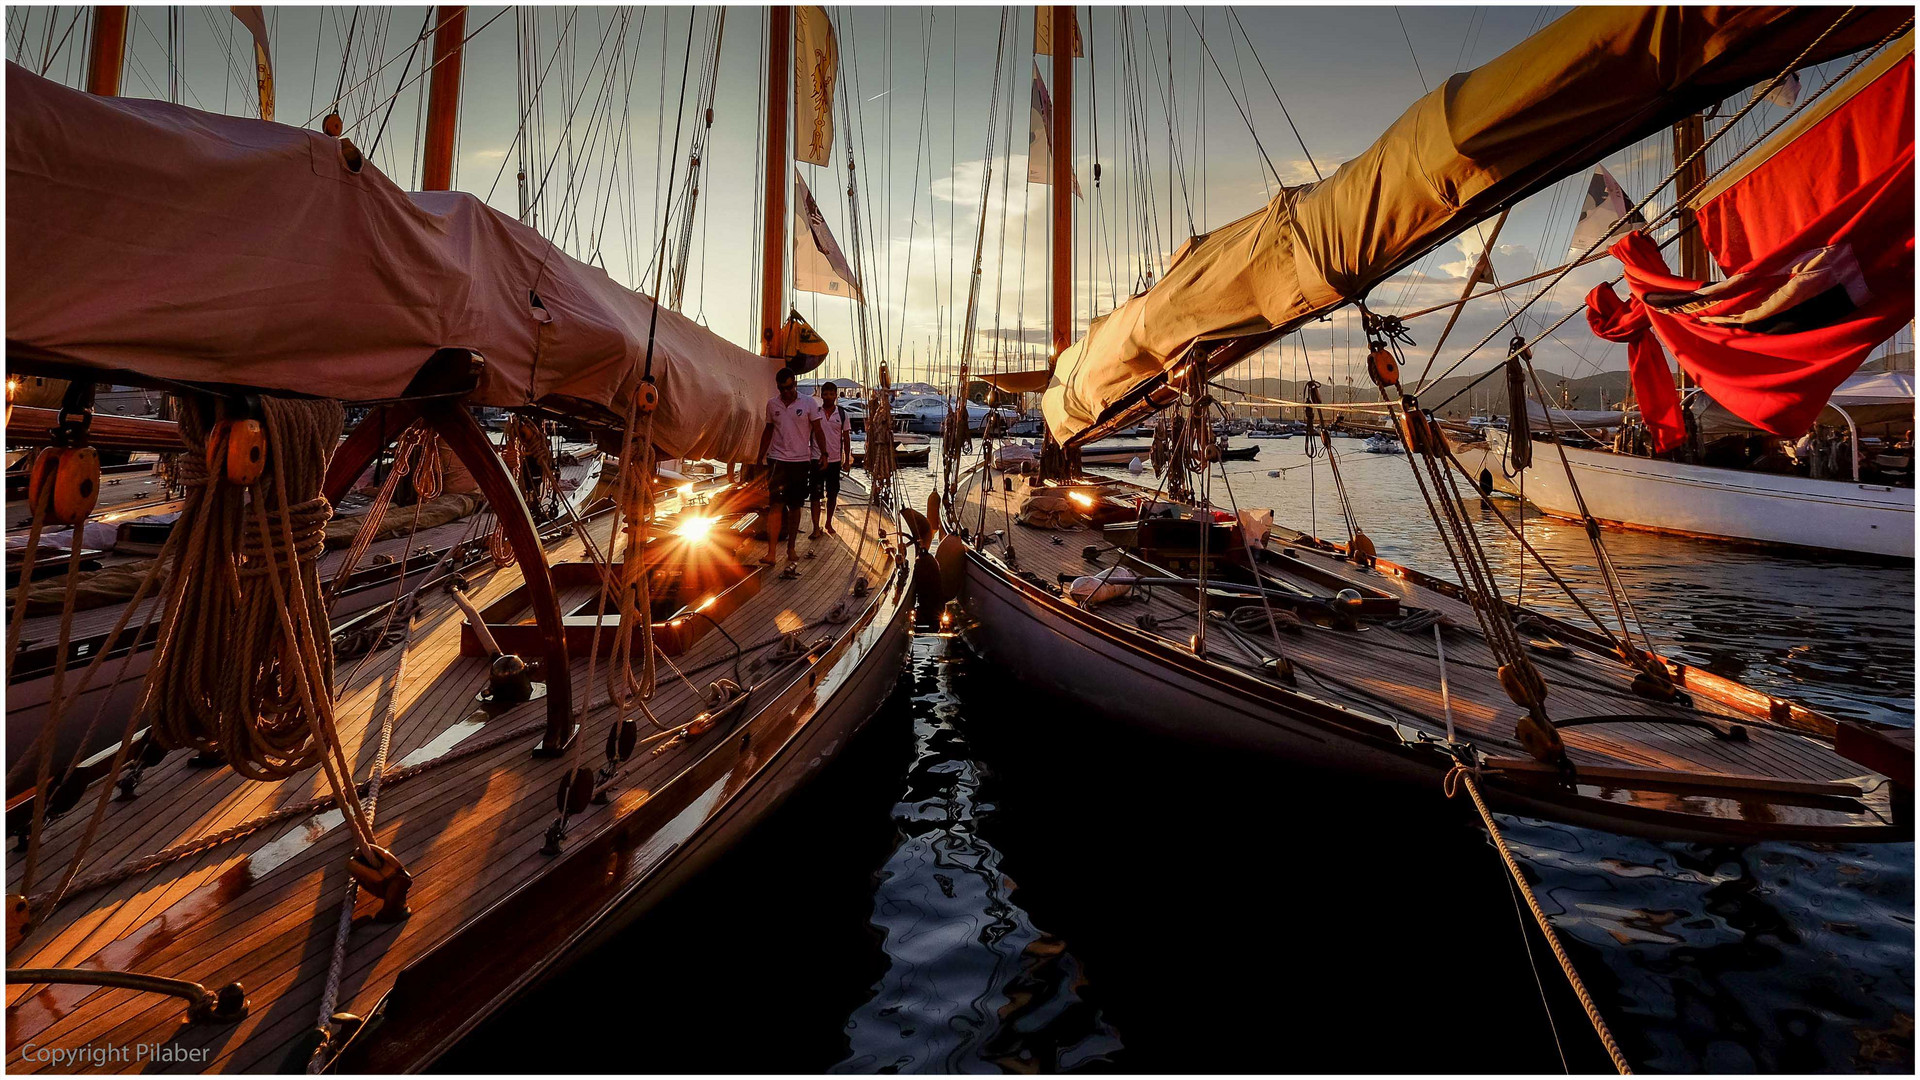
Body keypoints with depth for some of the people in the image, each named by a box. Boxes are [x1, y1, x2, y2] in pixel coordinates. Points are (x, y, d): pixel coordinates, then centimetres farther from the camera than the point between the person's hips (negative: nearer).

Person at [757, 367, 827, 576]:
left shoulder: (809, 403, 0)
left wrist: (823, 453, -9)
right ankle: (771, 553, -12)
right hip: (777, 459, 1)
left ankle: (791, 548, 20)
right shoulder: (772, 404, 7)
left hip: (801, 460, 0)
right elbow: (768, 431, 16)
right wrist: (760, 457, 14)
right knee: (776, 505, -10)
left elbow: (817, 430, 1)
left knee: (795, 506, 7)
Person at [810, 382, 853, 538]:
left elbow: (846, 438, 8)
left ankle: (829, 523, 26)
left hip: (835, 460, 2)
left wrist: (847, 459, 7)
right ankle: (816, 528, -2)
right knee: (816, 494, -4)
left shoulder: (842, 414, 4)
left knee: (833, 494, 10)